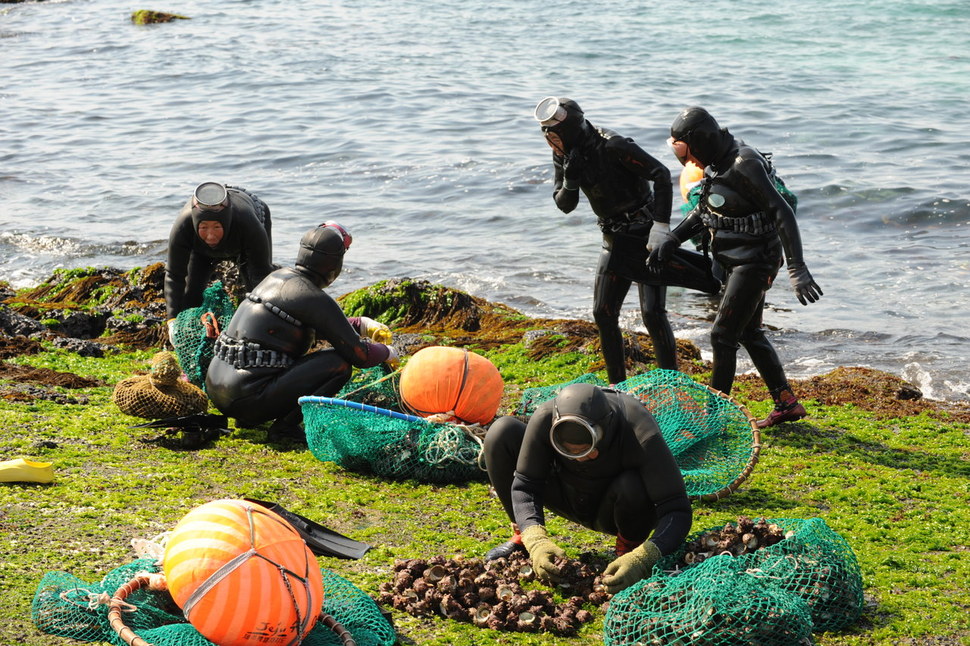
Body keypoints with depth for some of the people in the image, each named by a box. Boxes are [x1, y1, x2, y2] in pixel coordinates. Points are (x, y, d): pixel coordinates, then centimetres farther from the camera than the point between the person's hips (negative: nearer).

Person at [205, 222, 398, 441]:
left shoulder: (277, 277, 15)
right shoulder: (316, 299, -11)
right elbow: (358, 354, -7)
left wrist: (363, 324, 30)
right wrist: (387, 353, 14)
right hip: (247, 397, -9)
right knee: (339, 363, -5)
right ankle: (286, 425, -7)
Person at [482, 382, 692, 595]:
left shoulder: (641, 435, -36)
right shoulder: (545, 418, -29)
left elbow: (677, 511, -37)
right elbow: (525, 483, -21)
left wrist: (641, 560, -52)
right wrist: (536, 541, -39)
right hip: (568, 496, 3)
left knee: (632, 486, -40)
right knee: (502, 432, -19)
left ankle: (629, 548, -5)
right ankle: (521, 537, -2)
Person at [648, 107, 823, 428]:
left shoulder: (744, 165, -24)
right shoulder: (716, 163, 6)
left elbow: (782, 212, -26)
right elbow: (703, 211, 19)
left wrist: (797, 269, -30)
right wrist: (671, 239, 7)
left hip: (755, 260, -10)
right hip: (737, 260, 10)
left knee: (723, 334, -6)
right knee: (750, 333, 16)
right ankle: (787, 404, 25)